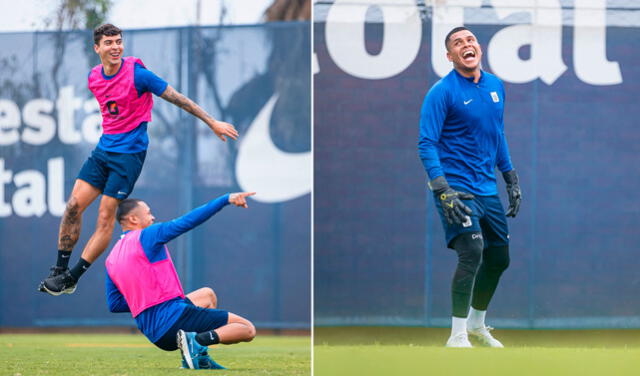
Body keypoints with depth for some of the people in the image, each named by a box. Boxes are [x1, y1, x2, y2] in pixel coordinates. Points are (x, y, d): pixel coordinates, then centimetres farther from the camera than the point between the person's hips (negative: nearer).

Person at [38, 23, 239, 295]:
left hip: (129, 153, -6)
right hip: (104, 149, 6)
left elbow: (178, 99, -8)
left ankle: (72, 278, -4)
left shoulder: (137, 74, -14)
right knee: (74, 205, -6)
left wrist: (213, 123, -8)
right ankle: (60, 269, 1)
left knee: (106, 217, -7)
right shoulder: (94, 77, 4)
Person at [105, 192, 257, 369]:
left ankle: (200, 359, 17)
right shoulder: (146, 236, -7)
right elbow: (190, 220, -12)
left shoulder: (111, 260, 14)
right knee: (247, 329, -5)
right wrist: (227, 199, -8)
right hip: (173, 317, -8)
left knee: (207, 295, 35)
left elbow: (114, 304, 17)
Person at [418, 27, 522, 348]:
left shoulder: (495, 86, 10)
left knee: (499, 258, 14)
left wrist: (511, 179, 19)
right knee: (472, 252, -21)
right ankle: (457, 337, -13)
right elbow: (426, 143, -15)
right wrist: (443, 190, -24)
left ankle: (477, 324, 36)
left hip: (487, 188, 7)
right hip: (456, 186, -7)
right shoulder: (442, 92, -11)